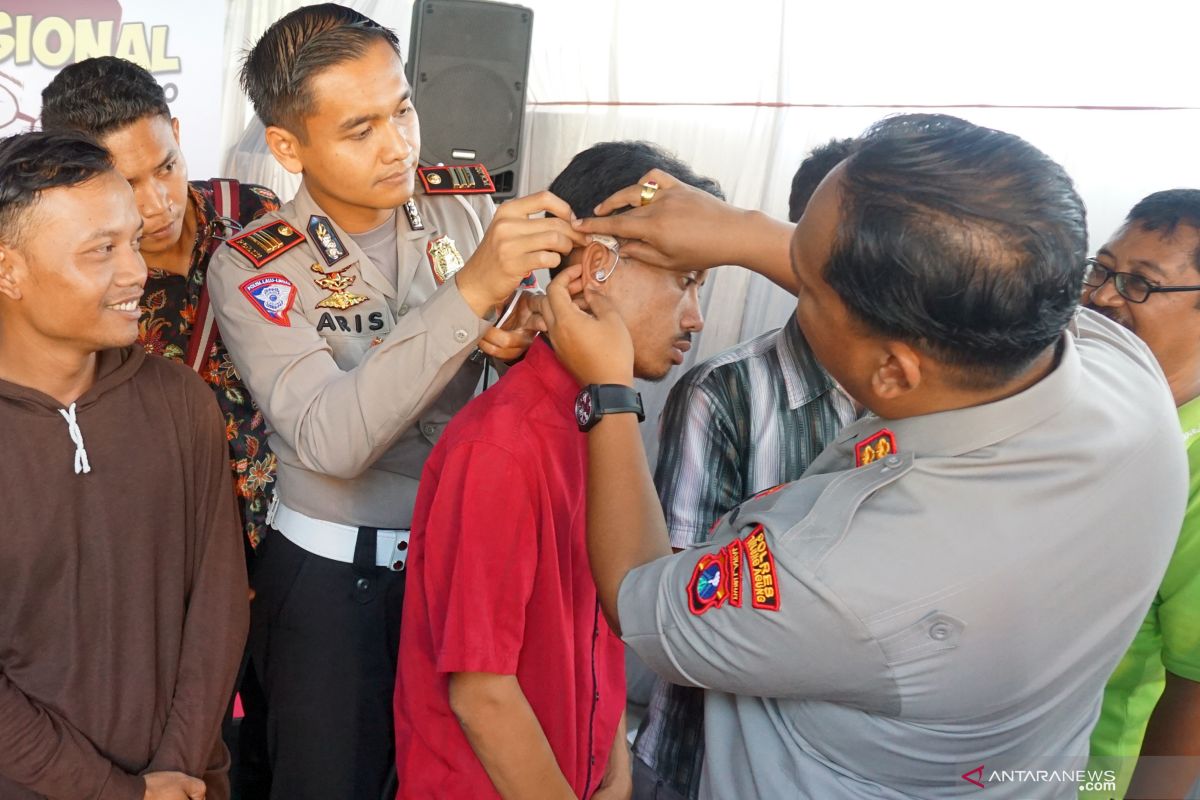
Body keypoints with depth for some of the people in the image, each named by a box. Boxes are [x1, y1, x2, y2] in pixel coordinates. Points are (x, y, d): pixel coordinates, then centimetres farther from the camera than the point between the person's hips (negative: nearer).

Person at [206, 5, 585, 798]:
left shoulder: (468, 205, -5)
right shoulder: (252, 270, -14)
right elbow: (330, 441, -28)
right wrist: (468, 294, -37)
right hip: (331, 577, -3)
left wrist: (524, 335, -21)